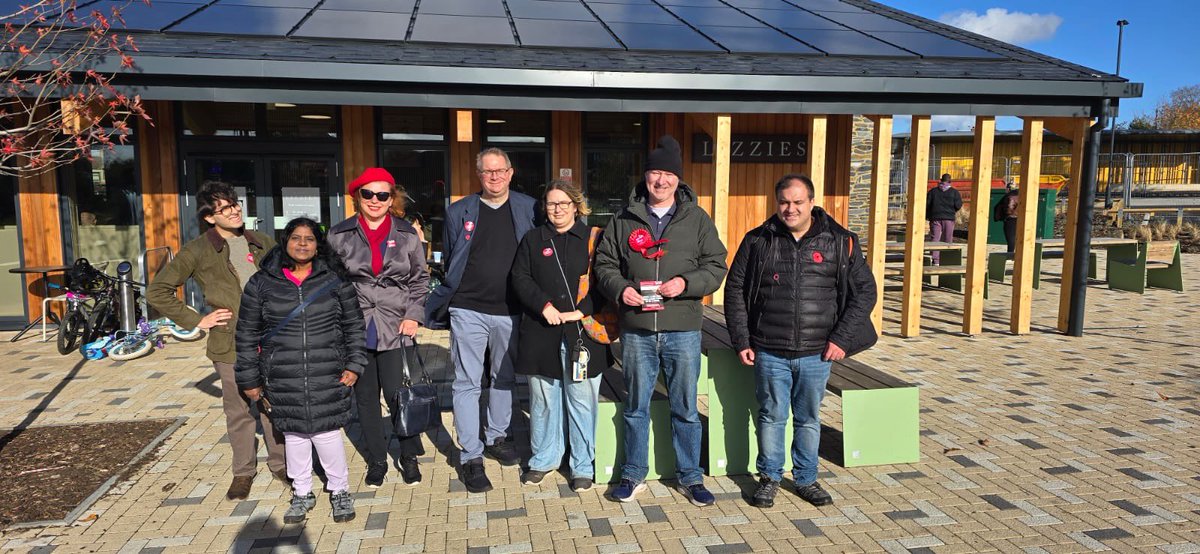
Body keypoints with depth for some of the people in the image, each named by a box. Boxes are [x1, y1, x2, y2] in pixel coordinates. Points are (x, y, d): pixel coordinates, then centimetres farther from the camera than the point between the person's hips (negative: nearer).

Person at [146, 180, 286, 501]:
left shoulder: (262, 244, 6)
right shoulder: (198, 251, -4)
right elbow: (157, 292, -1)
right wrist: (197, 320, -5)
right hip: (231, 344, -2)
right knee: (239, 412, 9)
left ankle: (279, 464, 28)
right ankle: (243, 472, 27)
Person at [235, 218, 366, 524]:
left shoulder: (335, 280, 2)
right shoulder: (262, 283, 3)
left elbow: (353, 325, 8)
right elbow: (247, 334, 8)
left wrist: (353, 365, 1)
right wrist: (250, 380, 8)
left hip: (327, 376, -1)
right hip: (283, 380, 1)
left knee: (326, 432, 0)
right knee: (294, 434, 10)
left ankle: (340, 491, 20)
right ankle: (302, 493, 29)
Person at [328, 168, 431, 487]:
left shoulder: (407, 235, 4)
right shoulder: (339, 235, 3)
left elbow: (420, 279, 9)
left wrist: (413, 316, -2)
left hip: (396, 329, -1)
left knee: (398, 394, -3)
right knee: (365, 397, 10)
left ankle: (409, 456, 19)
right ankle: (376, 460, 26)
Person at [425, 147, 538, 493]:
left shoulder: (529, 209, 3)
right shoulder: (459, 212, 3)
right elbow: (450, 261, 10)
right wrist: (451, 299, 7)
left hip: (510, 311, 2)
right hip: (468, 310, -1)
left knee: (505, 378, 15)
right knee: (467, 383, 0)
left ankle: (496, 438, 33)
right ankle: (470, 456, 8)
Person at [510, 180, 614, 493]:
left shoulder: (593, 238, 5)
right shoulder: (533, 239, 12)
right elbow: (520, 278, 5)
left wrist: (582, 311, -12)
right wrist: (544, 305, -9)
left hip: (582, 333, -2)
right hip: (542, 333, 2)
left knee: (582, 400, 2)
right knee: (543, 400, 10)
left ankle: (583, 466, 16)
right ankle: (544, 459, 27)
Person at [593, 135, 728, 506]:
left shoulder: (697, 220, 3)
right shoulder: (624, 220, 5)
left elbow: (716, 266, 3)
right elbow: (604, 263, 9)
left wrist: (686, 283, -15)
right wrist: (620, 289, -10)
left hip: (683, 330, -1)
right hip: (636, 331, 1)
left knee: (685, 408, 9)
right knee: (636, 407, 12)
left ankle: (690, 477, 25)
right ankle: (634, 475, 28)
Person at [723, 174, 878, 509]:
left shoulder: (840, 242, 1)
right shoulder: (758, 241, 1)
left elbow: (864, 290, 4)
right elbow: (735, 290, 6)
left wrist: (842, 339, -4)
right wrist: (741, 341, 0)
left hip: (816, 355, 1)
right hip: (769, 353, 0)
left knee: (809, 419, 13)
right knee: (772, 416, 10)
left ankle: (806, 479, 30)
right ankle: (769, 477, 27)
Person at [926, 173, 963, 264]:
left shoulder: (933, 191, 3)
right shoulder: (954, 192, 0)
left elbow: (927, 204, 1)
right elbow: (958, 206, -5)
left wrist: (927, 216, 11)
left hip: (935, 218, 1)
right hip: (949, 218, 0)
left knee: (935, 239, 0)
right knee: (947, 240, 7)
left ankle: (935, 260, -10)